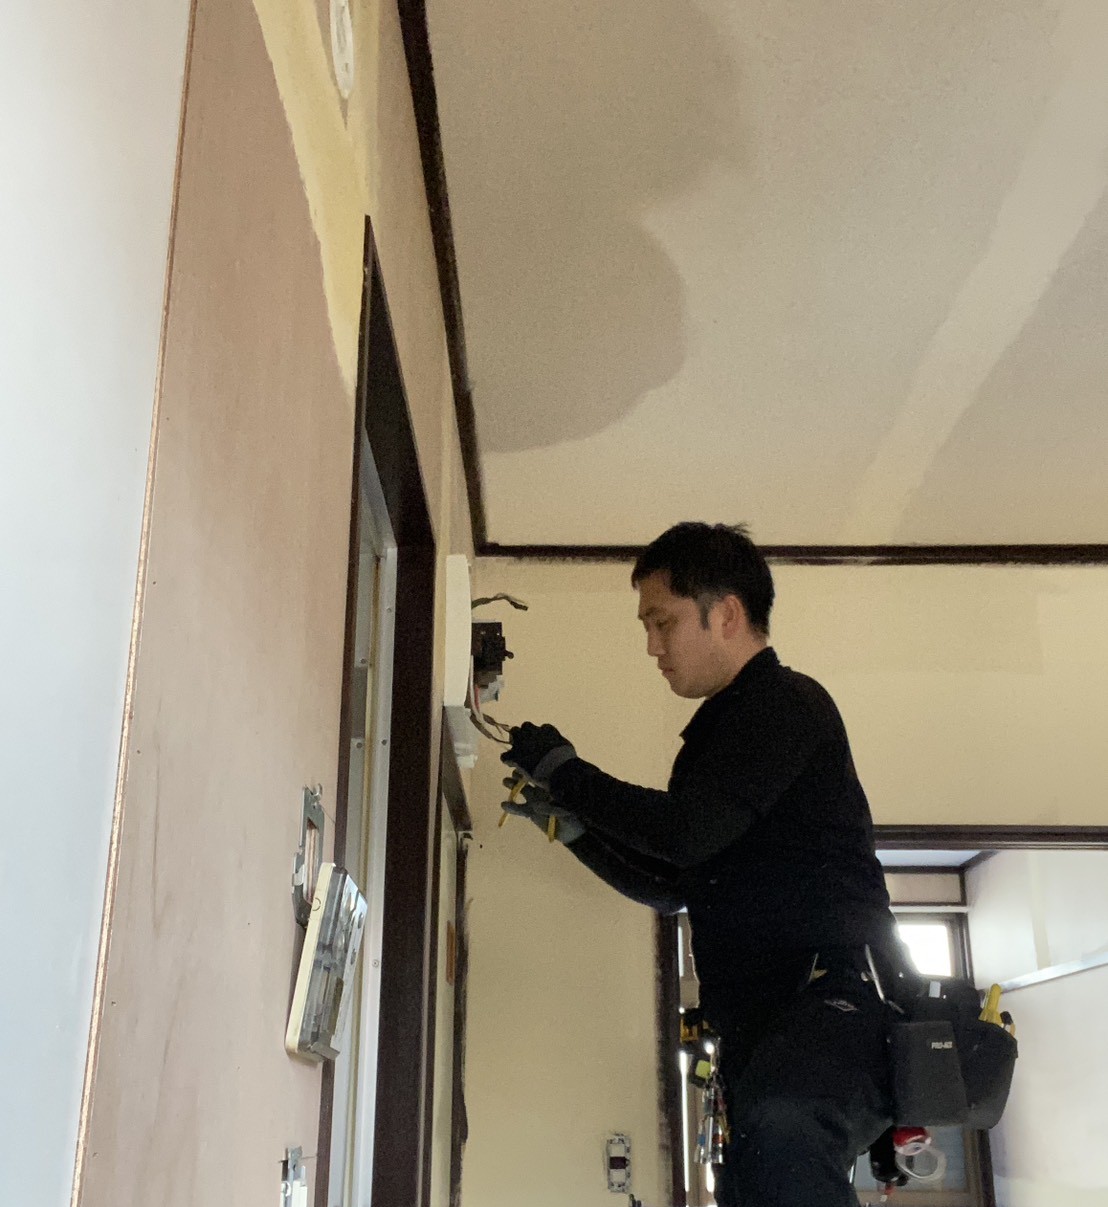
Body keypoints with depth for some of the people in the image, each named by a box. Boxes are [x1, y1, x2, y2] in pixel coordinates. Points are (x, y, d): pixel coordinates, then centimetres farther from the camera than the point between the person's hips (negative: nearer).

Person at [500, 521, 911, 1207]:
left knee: (776, 1122, -39)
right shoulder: (723, 727, 26)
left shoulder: (787, 701, -3)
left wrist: (565, 771, -2)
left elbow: (688, 832, -15)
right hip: (759, 1023, 10)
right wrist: (571, 824, 19)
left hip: (836, 993, -10)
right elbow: (669, 887, 31)